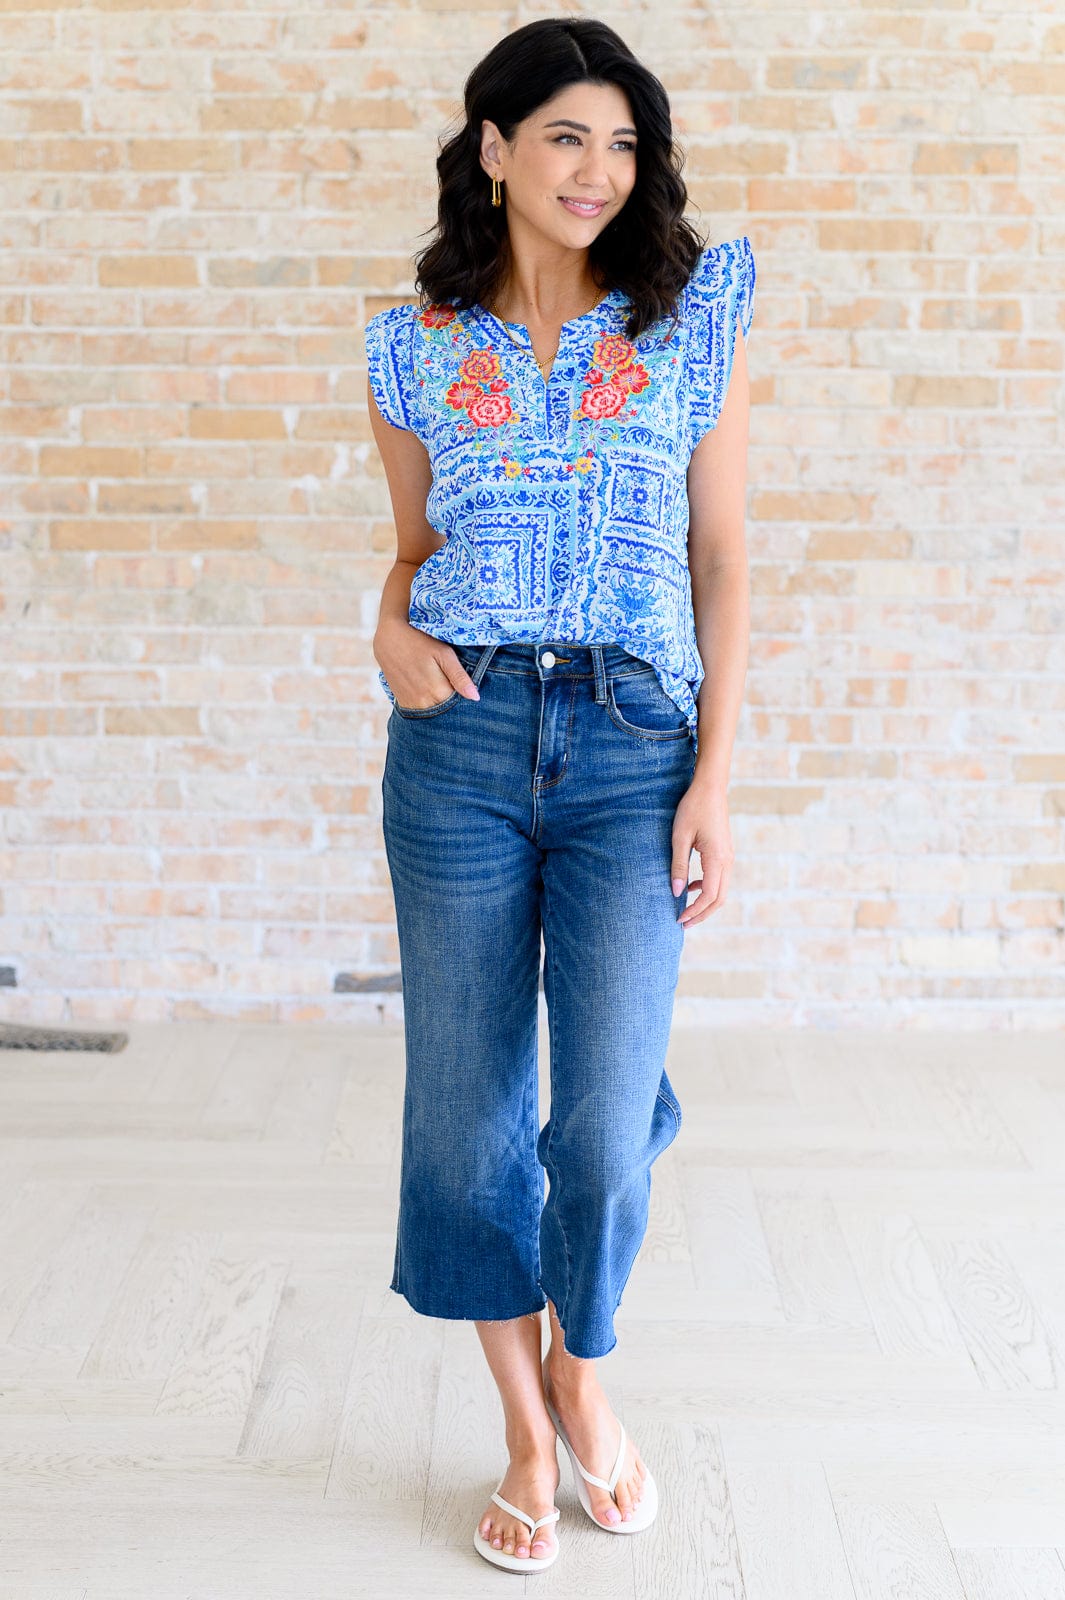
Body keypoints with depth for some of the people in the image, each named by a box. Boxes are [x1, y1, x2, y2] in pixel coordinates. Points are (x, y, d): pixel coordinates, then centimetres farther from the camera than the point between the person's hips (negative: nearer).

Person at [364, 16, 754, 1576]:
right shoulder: (417, 348, 9)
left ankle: (583, 1376, 31)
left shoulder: (693, 330, 6)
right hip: (460, 742, 2)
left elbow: (723, 564, 4)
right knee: (468, 1107, 6)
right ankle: (529, 1434, 27)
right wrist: (392, 629, -5)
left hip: (635, 745, -1)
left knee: (610, 1124, -3)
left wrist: (715, 778, -2)